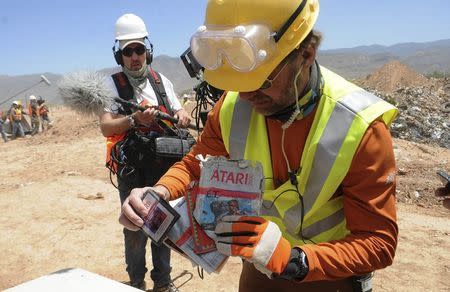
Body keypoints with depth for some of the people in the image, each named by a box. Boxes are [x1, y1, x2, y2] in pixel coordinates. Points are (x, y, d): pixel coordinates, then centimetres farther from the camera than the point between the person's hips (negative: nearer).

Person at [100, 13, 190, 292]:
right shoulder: (113, 85, -4)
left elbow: (180, 114, 10)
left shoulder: (161, 80, 8)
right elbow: (106, 127, -16)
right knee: (136, 230, 6)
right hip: (133, 170, -3)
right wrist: (134, 119, -34)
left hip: (164, 165, 4)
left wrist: (182, 115, -14)